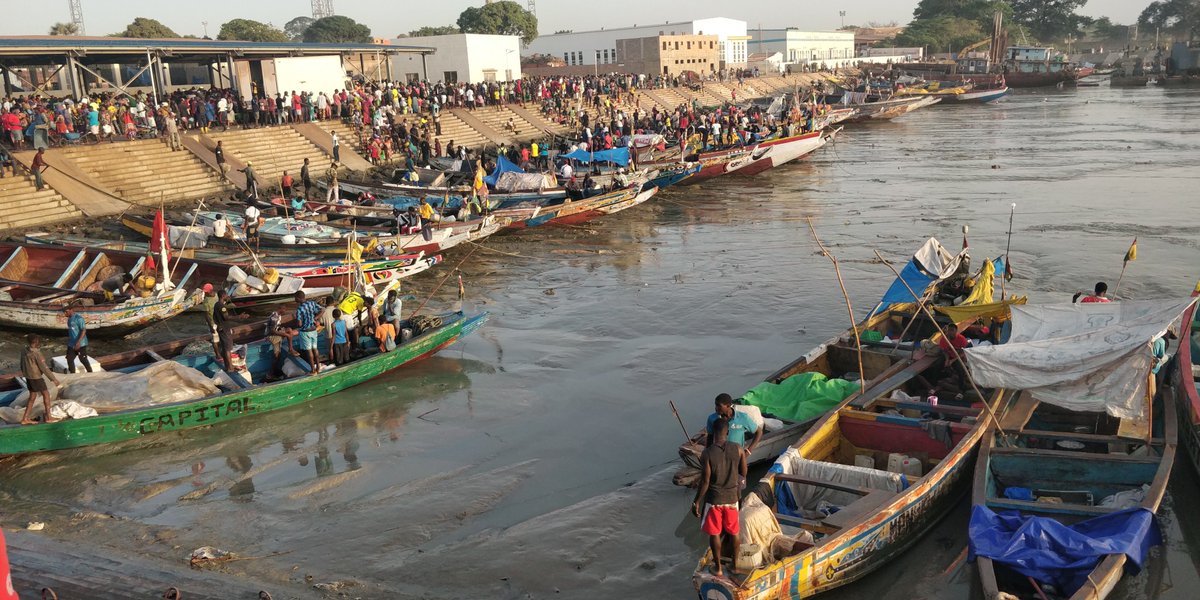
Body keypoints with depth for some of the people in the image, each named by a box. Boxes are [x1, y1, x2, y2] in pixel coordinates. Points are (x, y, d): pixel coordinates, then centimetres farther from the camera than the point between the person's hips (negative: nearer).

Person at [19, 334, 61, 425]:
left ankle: (25, 419, 17)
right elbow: (44, 367, -20)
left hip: (28, 377, 8)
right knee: (46, 394, 6)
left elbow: (22, 365, 12)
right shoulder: (36, 353, -22)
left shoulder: (24, 351, 1)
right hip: (36, 377, -8)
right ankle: (48, 417, 10)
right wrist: (53, 379, -13)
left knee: (32, 397, 16)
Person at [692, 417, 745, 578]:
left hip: (714, 499, -3)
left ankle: (718, 568, 25)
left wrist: (696, 502, -5)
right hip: (731, 497, 3)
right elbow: (743, 474, 1)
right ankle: (735, 564, 33)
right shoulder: (738, 449, -11)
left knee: (714, 533, 14)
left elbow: (705, 482, -17)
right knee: (733, 532, 20)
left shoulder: (707, 453, -21)